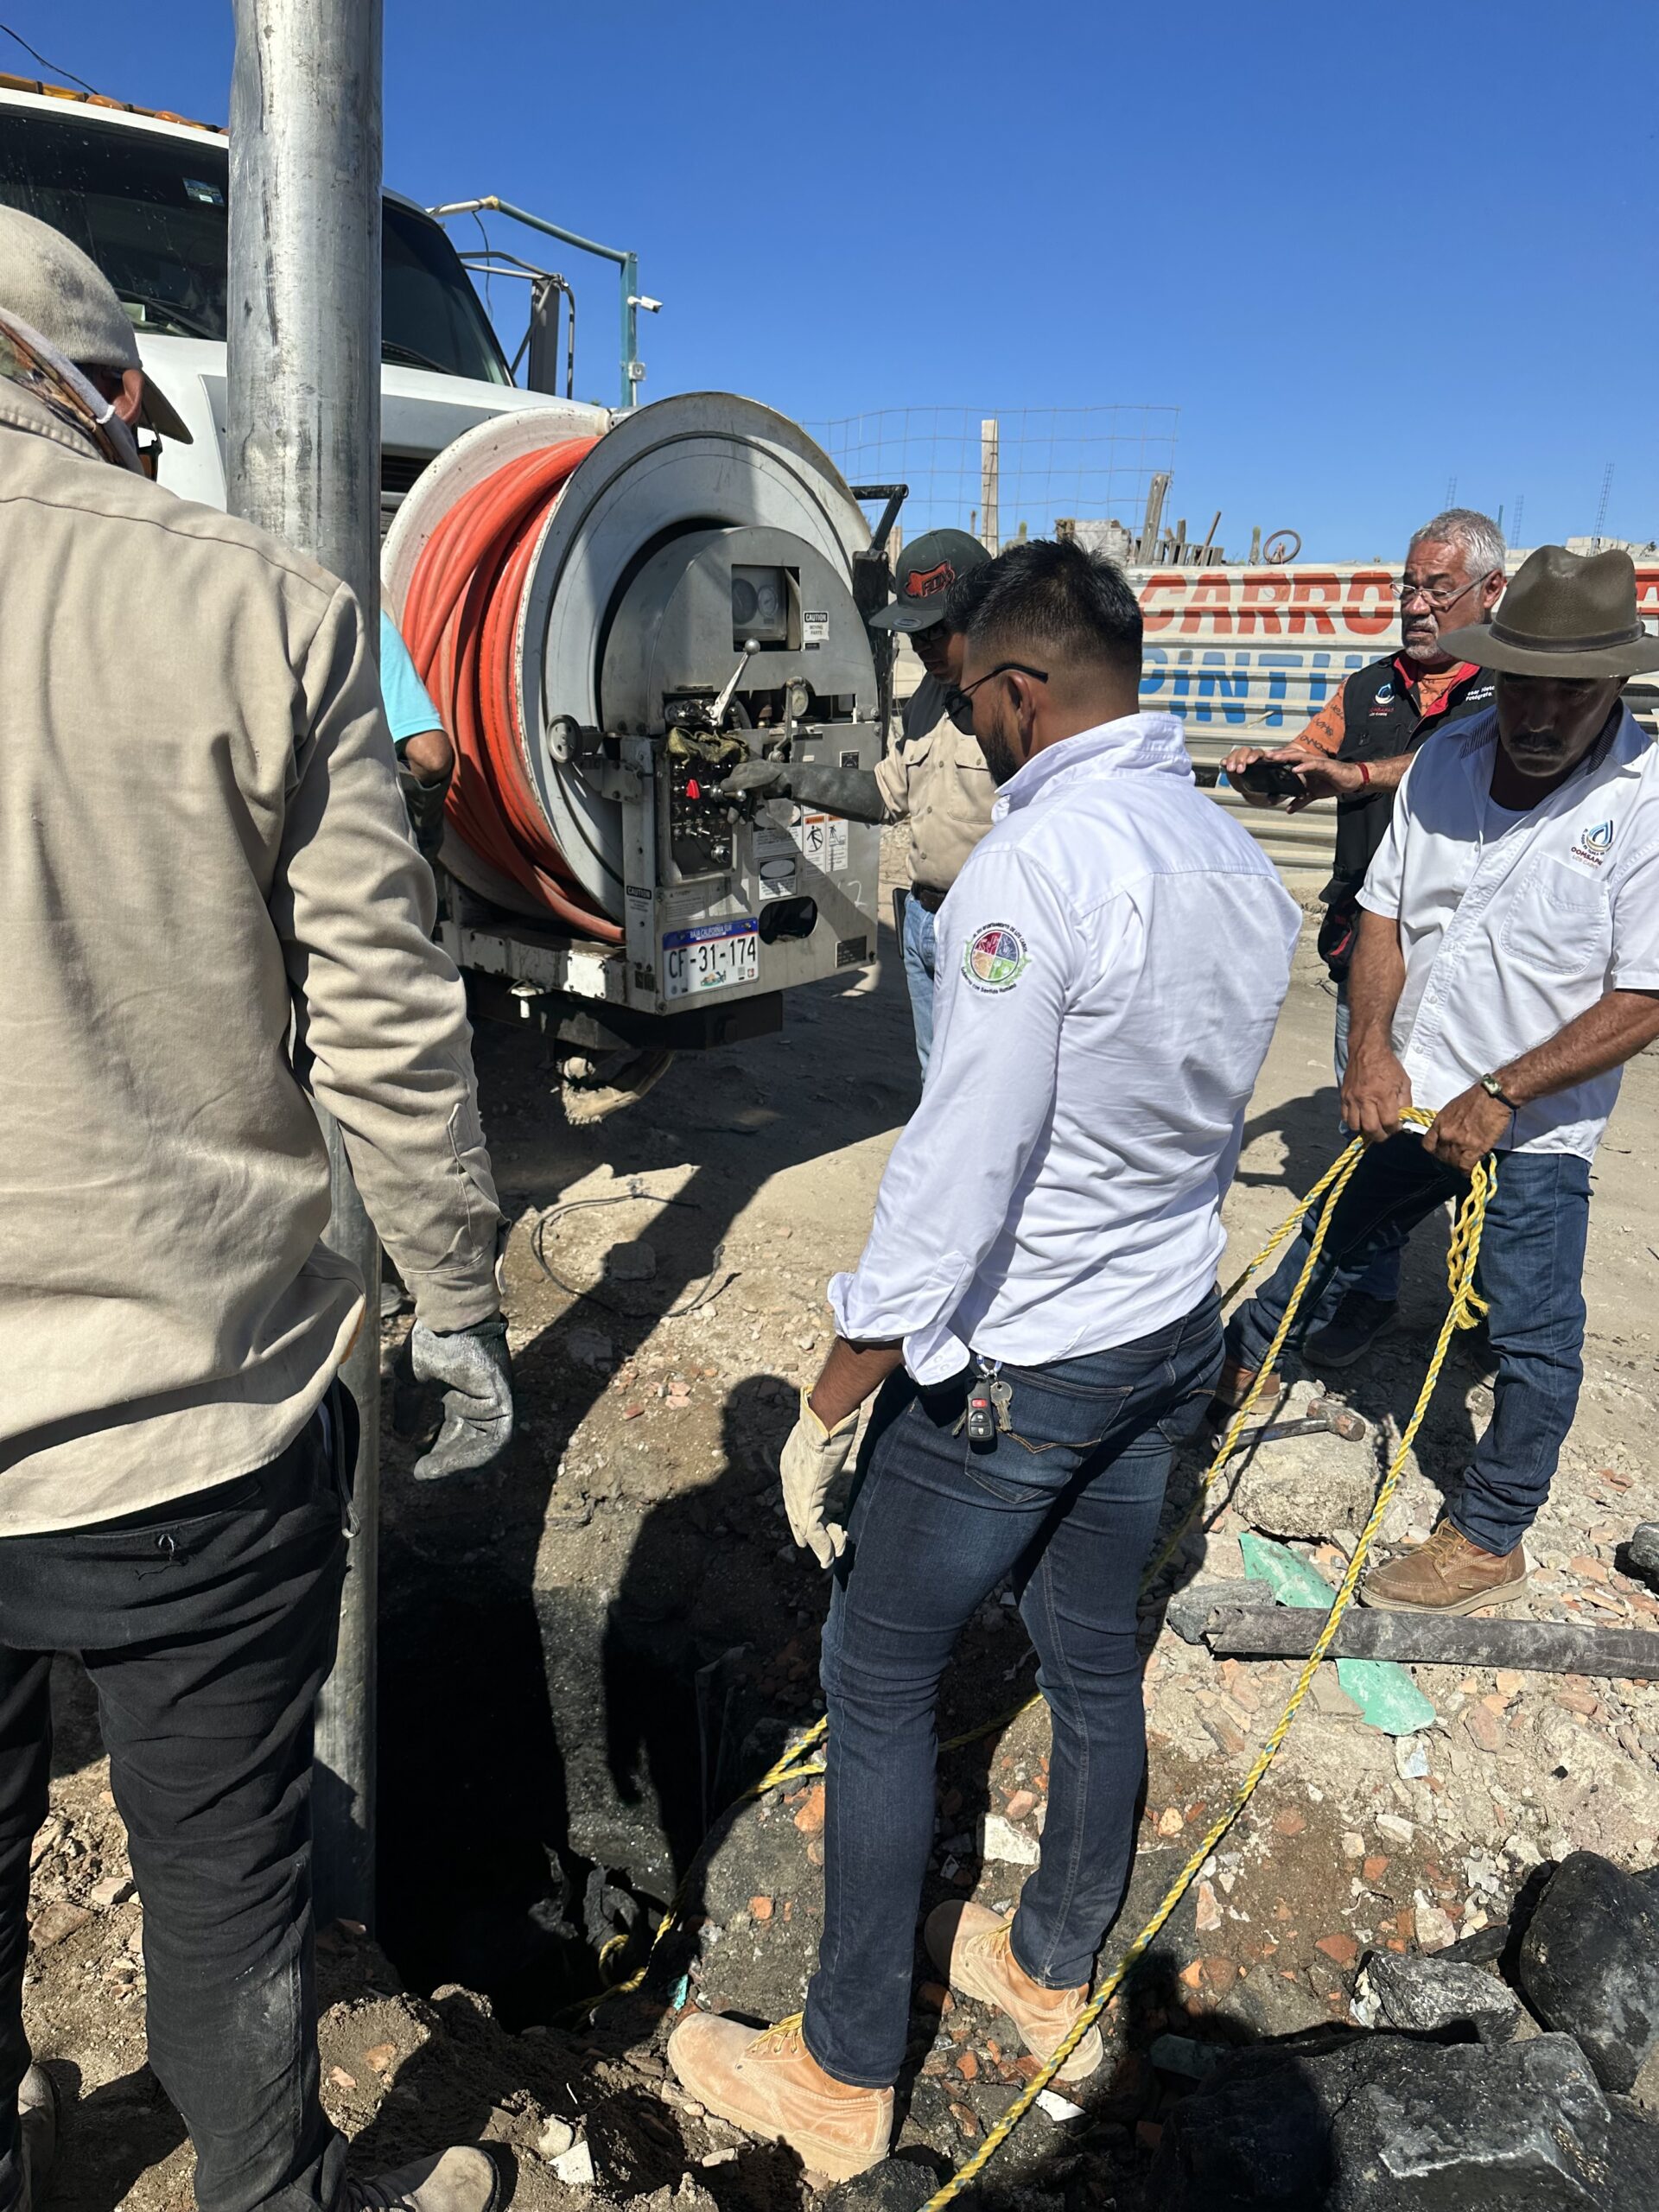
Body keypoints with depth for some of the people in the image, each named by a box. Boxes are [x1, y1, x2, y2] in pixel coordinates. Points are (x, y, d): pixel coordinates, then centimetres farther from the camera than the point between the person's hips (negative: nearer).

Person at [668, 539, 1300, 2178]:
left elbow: (957, 1169, -25)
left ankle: (845, 2080, 27)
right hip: (1172, 1336, 8)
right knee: (1095, 1665, 22)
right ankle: (1054, 1979, 45)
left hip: (1011, 1367, -8)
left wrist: (830, 1405, -16)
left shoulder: (1034, 867, -23)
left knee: (878, 1687, 9)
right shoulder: (1243, 862, 3)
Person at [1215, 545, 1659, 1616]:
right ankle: (1235, 1366, 47)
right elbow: (1384, 915, 4)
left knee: (1535, 1338, 6)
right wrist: (1372, 1048, -10)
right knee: (1333, 1239, 23)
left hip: (1536, 1127, -4)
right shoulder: (1445, 762, -2)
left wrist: (1499, 1095, -22)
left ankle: (1490, 1542, 25)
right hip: (1410, 1096, 4)